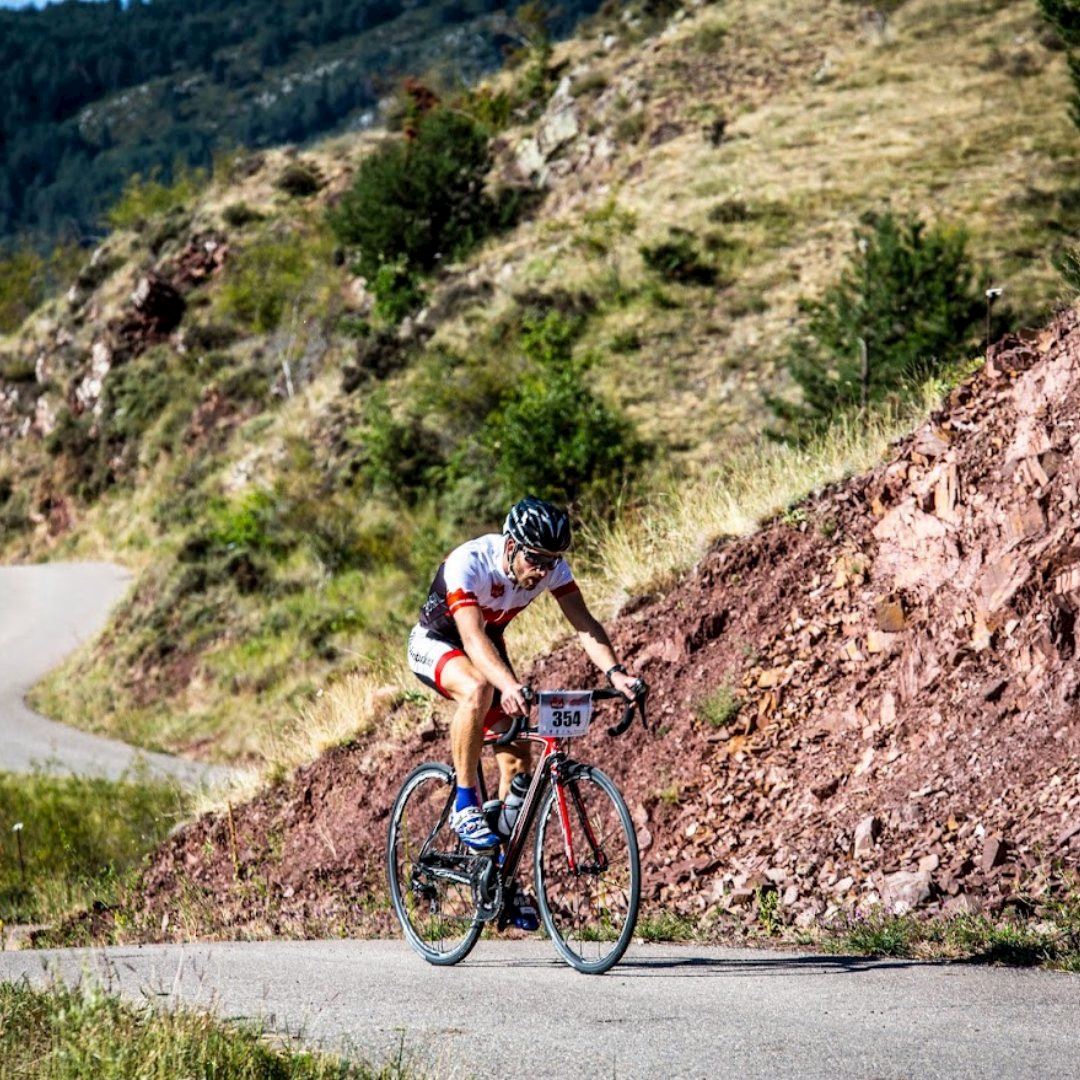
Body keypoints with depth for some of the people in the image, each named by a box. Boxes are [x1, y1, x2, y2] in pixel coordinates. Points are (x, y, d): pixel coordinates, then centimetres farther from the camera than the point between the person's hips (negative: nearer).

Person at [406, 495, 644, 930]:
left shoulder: (552, 566, -21)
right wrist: (510, 685, -63)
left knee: (517, 761, -6)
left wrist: (614, 672, -45)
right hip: (435, 645, -5)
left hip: (488, 647, 5)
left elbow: (584, 623, -27)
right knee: (478, 689, -39)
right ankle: (465, 805, -24)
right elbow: (473, 637, -46)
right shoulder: (468, 563, -36)